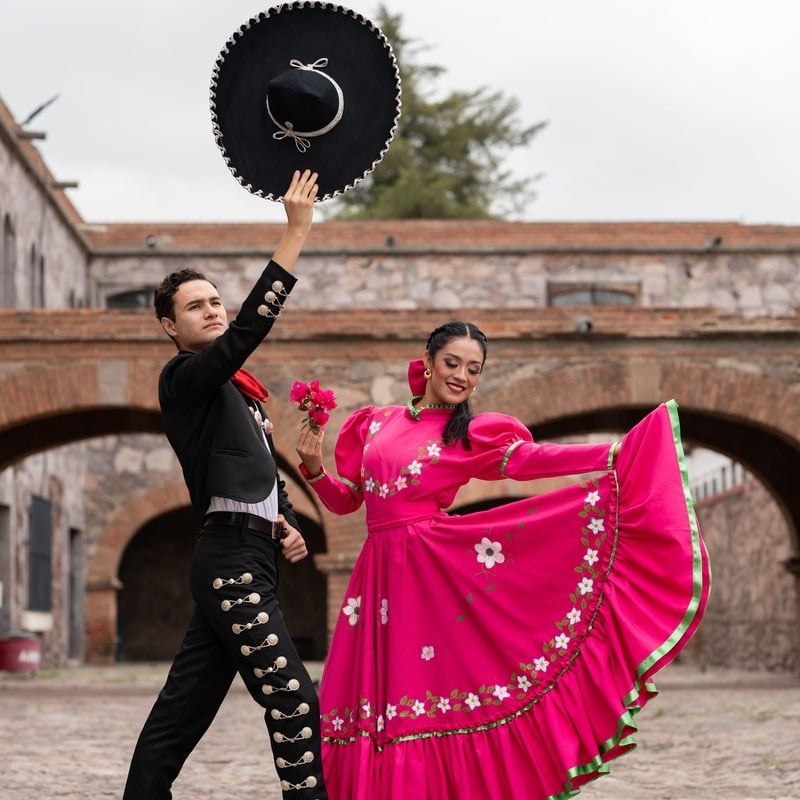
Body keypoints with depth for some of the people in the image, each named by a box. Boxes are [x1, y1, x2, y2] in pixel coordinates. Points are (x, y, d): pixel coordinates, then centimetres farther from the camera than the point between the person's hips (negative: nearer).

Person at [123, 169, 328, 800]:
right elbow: (248, 331, -22)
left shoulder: (233, 389, 22)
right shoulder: (185, 377, -6)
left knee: (182, 711, 9)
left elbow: (263, 471, 28)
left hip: (243, 562, 9)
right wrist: (297, 232, -25)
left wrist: (284, 524, 8)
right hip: (231, 561, -9)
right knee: (293, 700, -13)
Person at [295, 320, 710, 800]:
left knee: (440, 691, -6)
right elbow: (345, 500, 17)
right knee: (380, 695, 2)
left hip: (436, 576, -3)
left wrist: (612, 455, -26)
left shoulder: (471, 435, 2)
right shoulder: (375, 424, 13)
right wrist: (315, 468, -3)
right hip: (380, 577, 3)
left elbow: (528, 459, -15)